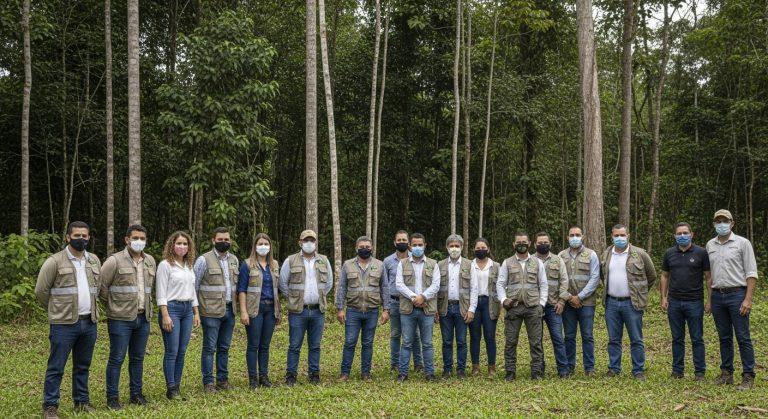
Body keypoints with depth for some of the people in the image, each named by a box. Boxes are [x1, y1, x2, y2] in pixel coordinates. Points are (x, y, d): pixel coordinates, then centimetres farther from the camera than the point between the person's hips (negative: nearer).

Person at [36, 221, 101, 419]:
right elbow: (41, 291, -3)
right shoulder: (55, 262, -7)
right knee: (56, 367, 0)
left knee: (83, 366, 14)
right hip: (64, 324, -5)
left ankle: (82, 401, 25)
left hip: (89, 323, 5)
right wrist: (56, 310, 7)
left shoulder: (94, 261, 10)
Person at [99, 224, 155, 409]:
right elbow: (100, 286, -8)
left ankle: (136, 394, 24)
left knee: (138, 358, 13)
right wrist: (112, 305, -1)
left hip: (143, 318, 5)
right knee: (117, 359, 0)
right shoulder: (115, 261, -10)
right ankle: (112, 397, 9)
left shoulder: (150, 261, 9)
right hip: (121, 319, -5)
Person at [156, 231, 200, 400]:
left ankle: (177, 386, 14)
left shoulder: (189, 266, 14)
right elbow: (161, 293, -10)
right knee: (172, 352, -6)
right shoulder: (165, 265, -6)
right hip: (172, 308, -6)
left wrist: (196, 313, 15)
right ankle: (171, 389, 1)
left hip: (187, 309, 6)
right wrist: (165, 316, -16)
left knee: (182, 351, 7)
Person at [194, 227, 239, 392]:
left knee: (224, 347, 12)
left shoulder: (234, 260, 11)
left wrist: (235, 306, 12)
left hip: (230, 310, 5)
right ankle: (208, 382, 6)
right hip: (211, 311, -5)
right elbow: (194, 285, -4)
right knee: (209, 348, -1)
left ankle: (223, 379, 21)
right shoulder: (204, 260, -7)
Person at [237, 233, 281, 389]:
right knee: (253, 345, -1)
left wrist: (278, 310, 13)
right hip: (255, 309, -4)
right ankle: (253, 378, 6)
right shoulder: (247, 265, -2)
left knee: (265, 345, 9)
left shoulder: (274, 265, 13)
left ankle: (264, 376, 16)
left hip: (270, 309, 4)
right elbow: (241, 289, -5)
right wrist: (243, 311, -13)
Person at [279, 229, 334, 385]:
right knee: (294, 346, 1)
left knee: (315, 346, 9)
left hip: (318, 310, 3)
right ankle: (291, 375, 9)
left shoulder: (324, 261, 9)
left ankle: (314, 374, 18)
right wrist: (293, 298, 2)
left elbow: (329, 283, 17)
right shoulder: (291, 261, 0)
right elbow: (283, 283, 4)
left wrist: (320, 297, 11)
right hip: (298, 310, -3)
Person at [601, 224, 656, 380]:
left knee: (636, 340, 2)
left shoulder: (640, 254, -3)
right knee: (613, 339, 10)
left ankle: (638, 370, 10)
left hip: (632, 303, -3)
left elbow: (652, 276, 6)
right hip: (611, 303, 3)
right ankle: (614, 368, 19)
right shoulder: (605, 255, 8)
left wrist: (640, 292, 8)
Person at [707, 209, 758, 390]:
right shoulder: (710, 245, 12)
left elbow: (751, 273, -6)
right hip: (717, 296, 5)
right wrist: (710, 298, 11)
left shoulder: (742, 243, -2)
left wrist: (748, 299, -13)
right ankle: (726, 373, 19)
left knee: (743, 337, -4)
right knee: (724, 337, 11)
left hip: (737, 294, -4)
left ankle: (748, 377, 1)